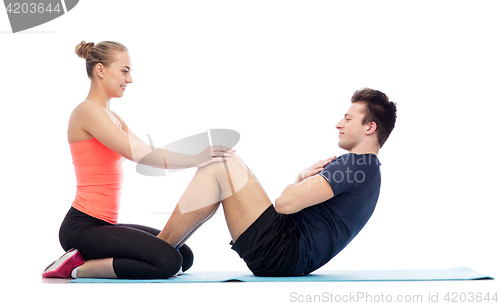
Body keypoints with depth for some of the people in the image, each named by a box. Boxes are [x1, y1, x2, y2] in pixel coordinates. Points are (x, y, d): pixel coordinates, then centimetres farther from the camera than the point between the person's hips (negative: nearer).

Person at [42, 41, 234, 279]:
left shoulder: (113, 118, 18)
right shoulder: (87, 111, -12)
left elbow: (150, 156, 11)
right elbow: (137, 154, -20)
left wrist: (202, 157, -1)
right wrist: (196, 159, -19)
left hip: (104, 225, 10)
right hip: (83, 227, -10)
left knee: (184, 256, 9)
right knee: (169, 262, -24)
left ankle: (83, 259, 10)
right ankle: (78, 268, -8)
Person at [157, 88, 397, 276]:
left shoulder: (355, 166, -13)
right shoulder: (365, 167, 21)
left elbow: (285, 203, -21)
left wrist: (301, 181, 2)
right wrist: (305, 178, 2)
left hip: (281, 255, -11)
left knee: (219, 165, -14)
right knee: (221, 162, 13)